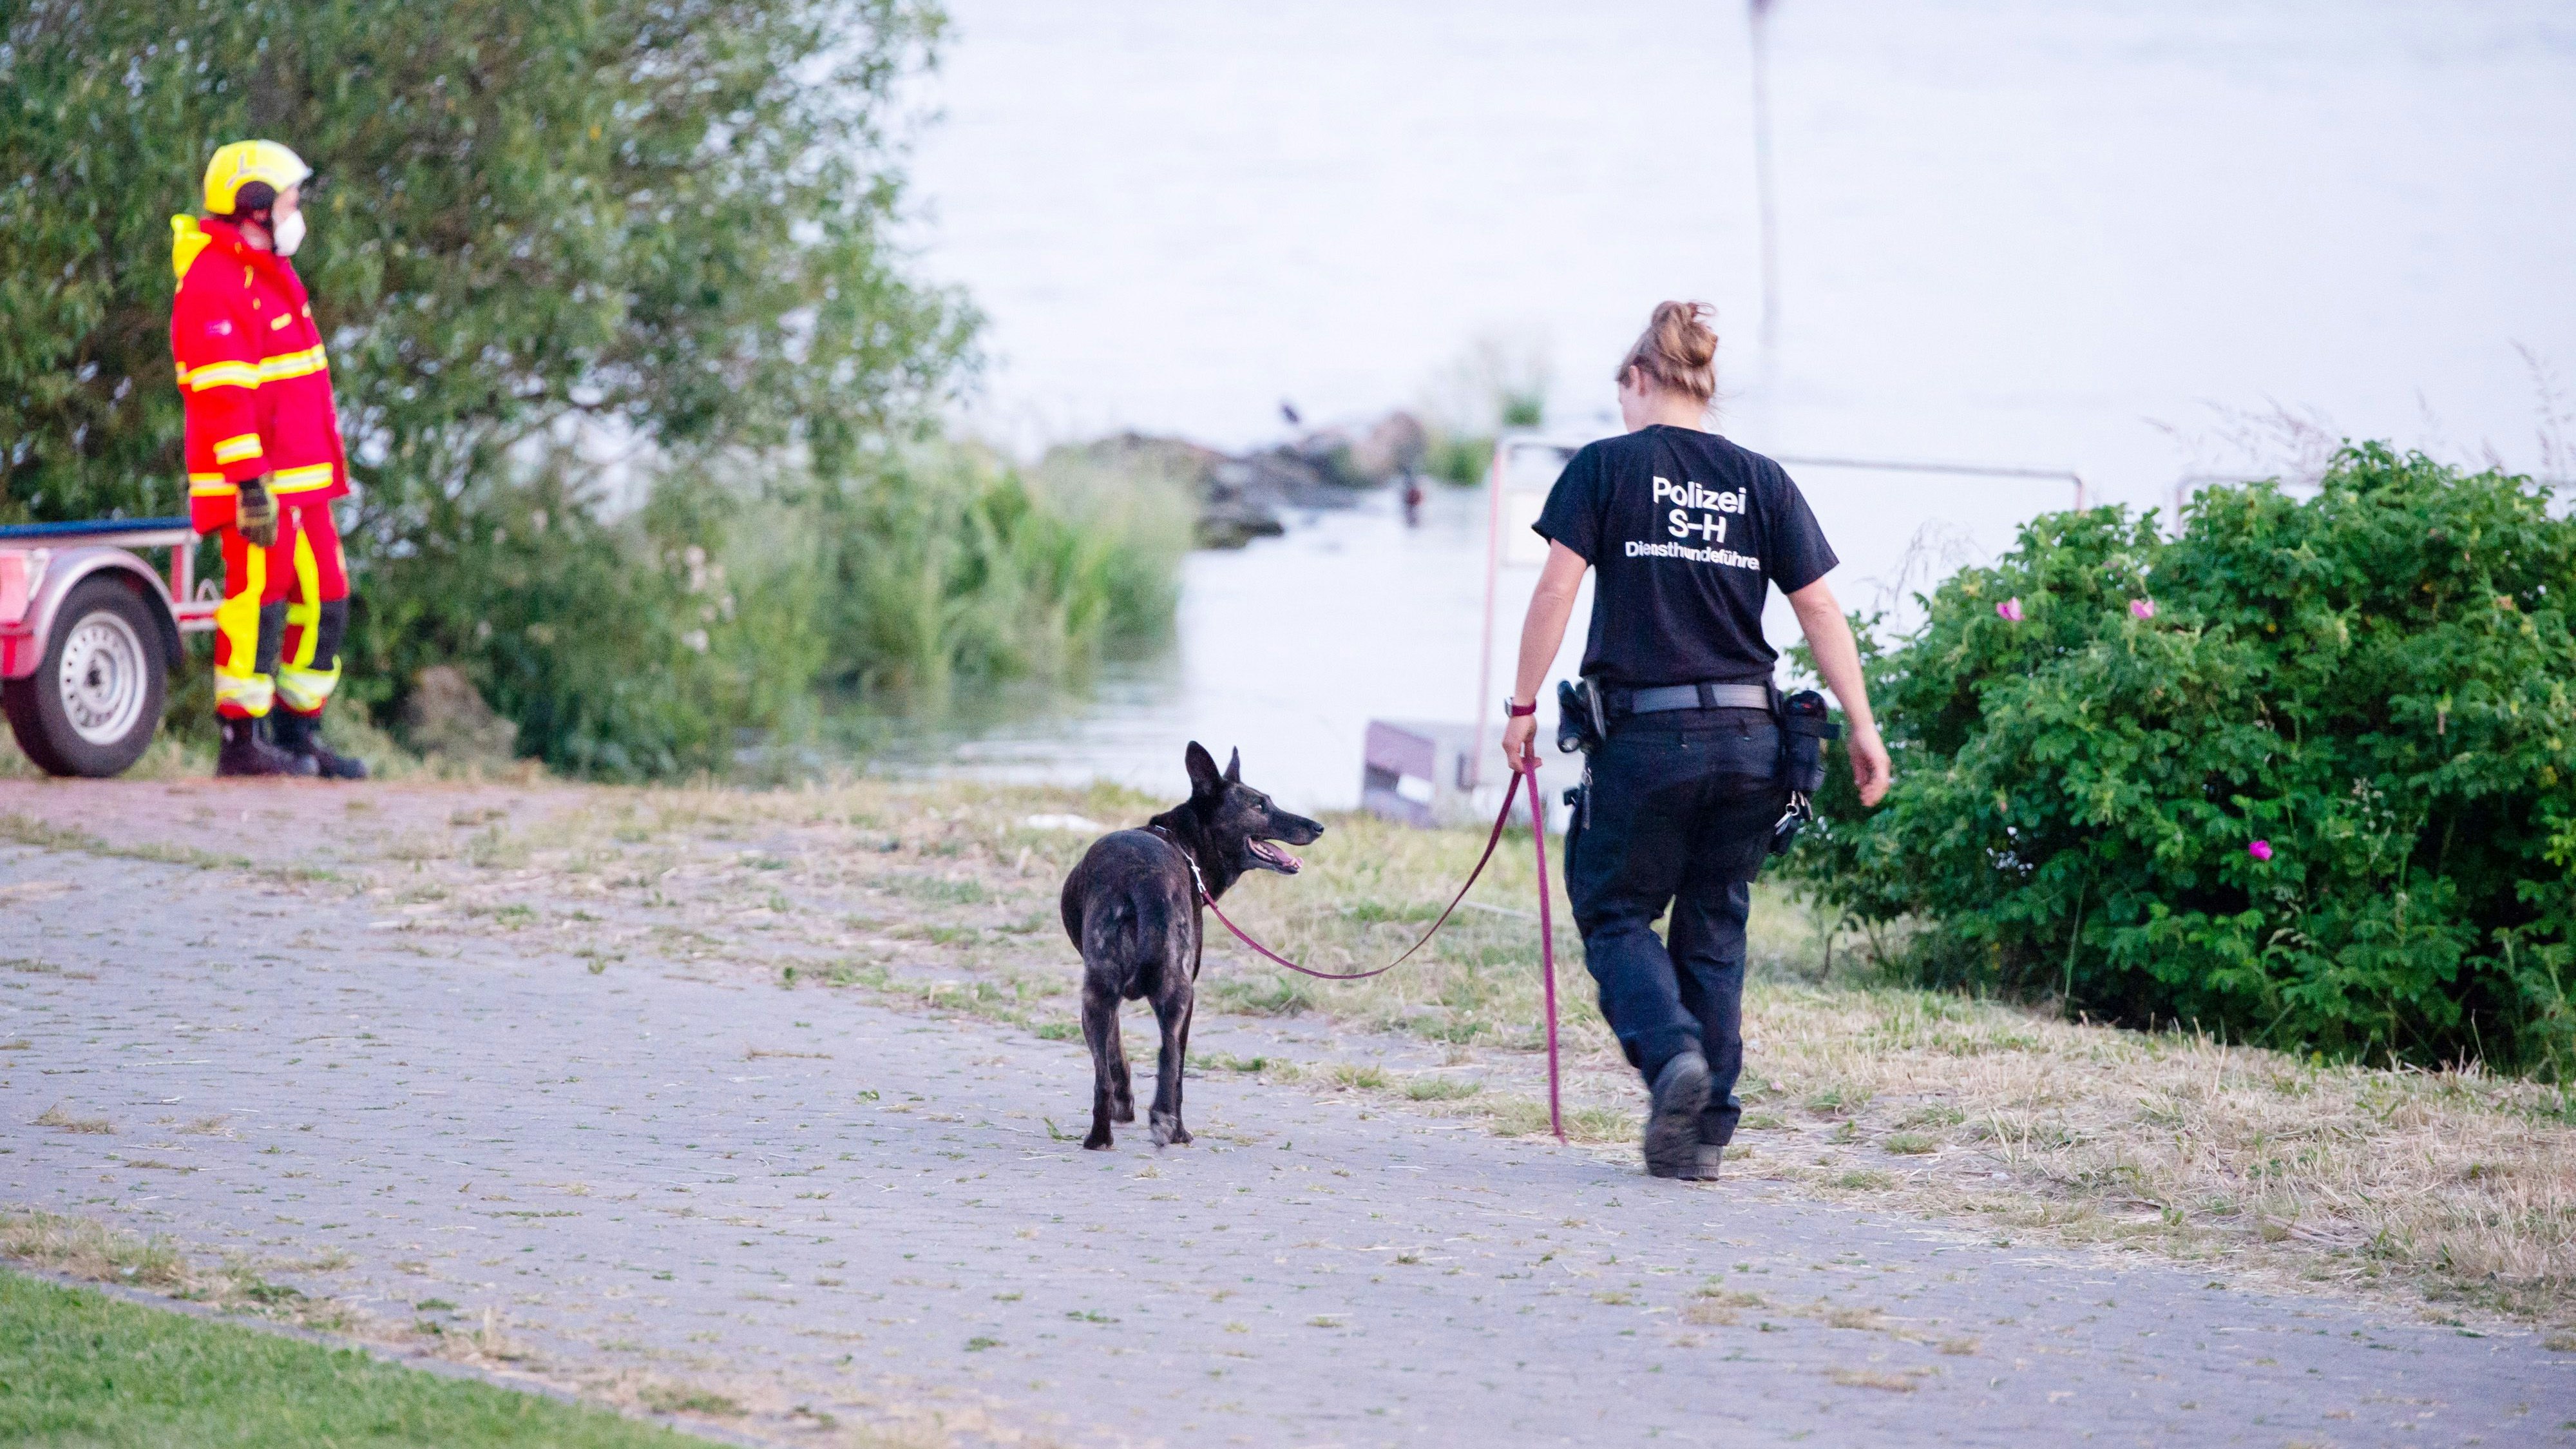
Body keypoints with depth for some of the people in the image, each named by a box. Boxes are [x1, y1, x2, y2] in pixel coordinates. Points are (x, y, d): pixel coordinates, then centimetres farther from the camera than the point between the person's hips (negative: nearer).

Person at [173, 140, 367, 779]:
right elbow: (222, 395, -22)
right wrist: (251, 482, -26)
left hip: (302, 480, 10)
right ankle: (241, 742, -6)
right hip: (257, 484, -10)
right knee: (258, 603, -9)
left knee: (323, 606, 10)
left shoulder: (271, 275, 19)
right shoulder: (213, 285, -14)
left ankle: (297, 736, 18)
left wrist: (327, 467, 25)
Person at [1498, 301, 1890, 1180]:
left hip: (1647, 735, -3)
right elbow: (1820, 611, 5)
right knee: (1714, 933, 13)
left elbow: (1556, 590, -6)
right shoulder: (1761, 481, 9)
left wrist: (1523, 704, 0)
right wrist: (1862, 728, 6)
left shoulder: (1605, 467, 0)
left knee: (1614, 914, 10)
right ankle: (1704, 1131, 10)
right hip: (1749, 737, 3)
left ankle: (1671, 1053, -17)